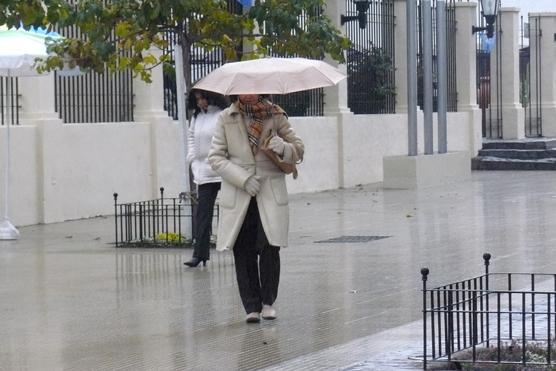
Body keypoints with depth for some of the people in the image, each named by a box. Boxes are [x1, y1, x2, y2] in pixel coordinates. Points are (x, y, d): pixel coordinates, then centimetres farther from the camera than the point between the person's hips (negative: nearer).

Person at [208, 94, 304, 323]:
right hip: (238, 197, 1)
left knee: (269, 247, -10)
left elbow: (299, 149, 11)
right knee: (243, 252, -1)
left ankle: (268, 301, 7)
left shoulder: (276, 116, 5)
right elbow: (216, 157, 2)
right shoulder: (226, 119, 4)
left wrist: (284, 148, -14)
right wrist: (243, 179, -11)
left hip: (270, 194, 0)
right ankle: (252, 306, 8)